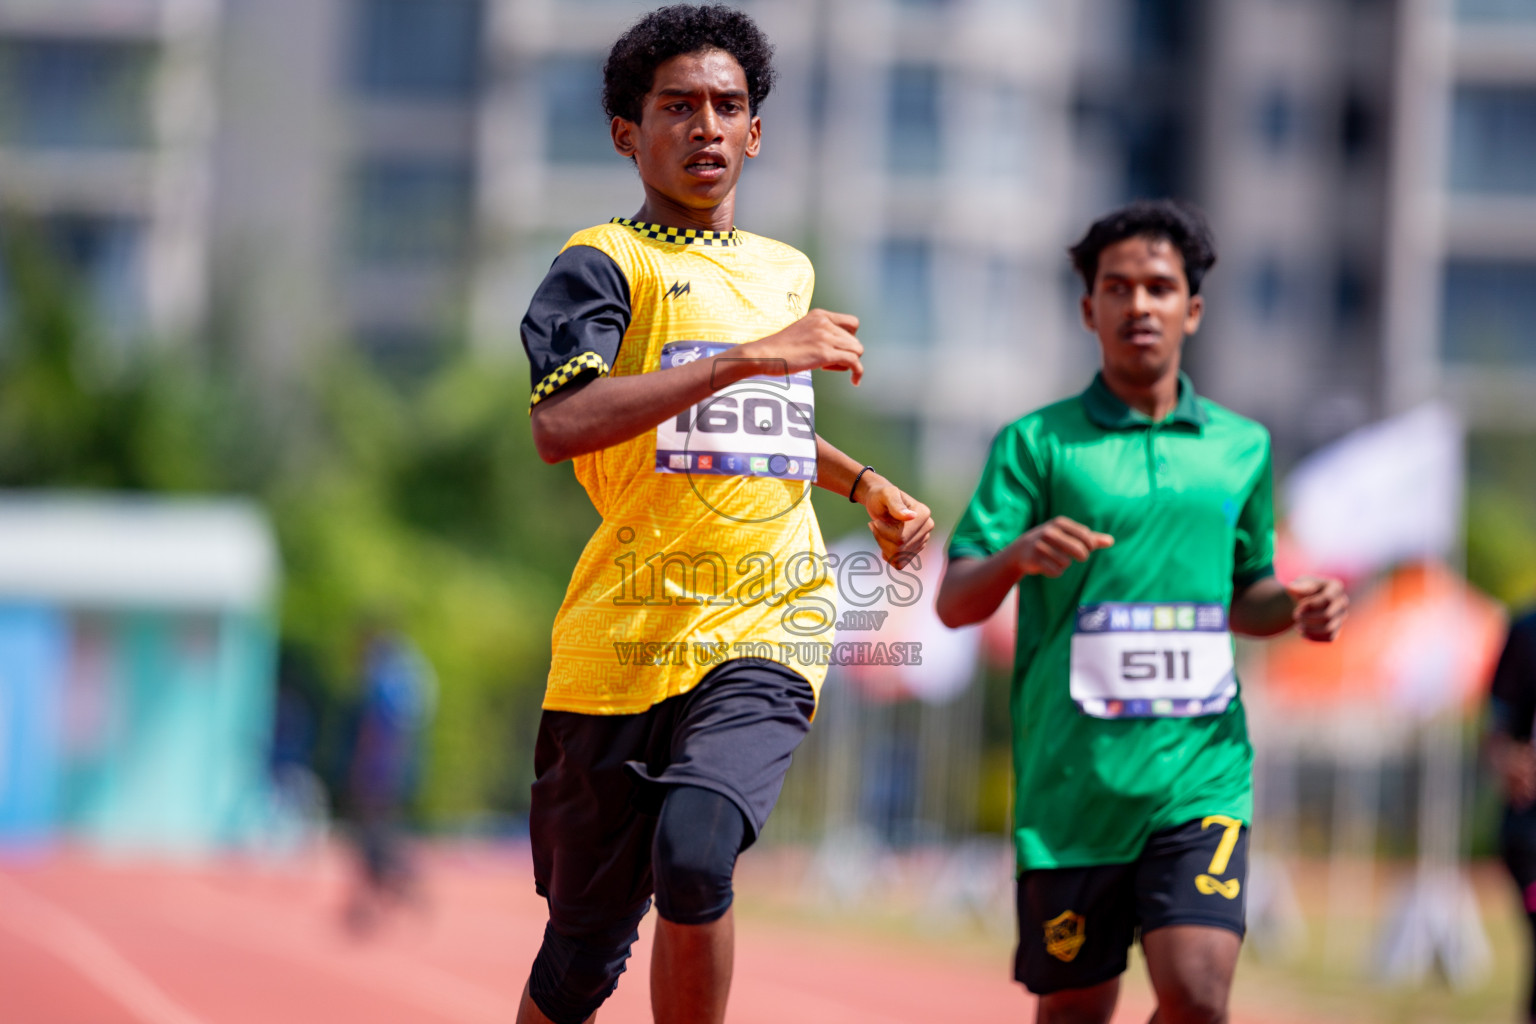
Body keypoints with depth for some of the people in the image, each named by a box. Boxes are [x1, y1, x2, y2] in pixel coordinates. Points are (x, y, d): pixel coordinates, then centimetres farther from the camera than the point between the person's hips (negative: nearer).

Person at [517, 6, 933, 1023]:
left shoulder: (787, 272, 19)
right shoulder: (607, 263, -1)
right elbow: (559, 424, -21)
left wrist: (863, 482, 20)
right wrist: (750, 356, -22)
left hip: (765, 632, 3)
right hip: (622, 640, -2)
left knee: (694, 855, -27)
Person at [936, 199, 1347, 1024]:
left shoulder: (1242, 448, 11)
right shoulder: (1037, 444, 1)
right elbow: (954, 602, -3)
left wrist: (1292, 607, 2)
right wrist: (1016, 555, -24)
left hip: (1200, 774, 2)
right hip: (1071, 785, -1)